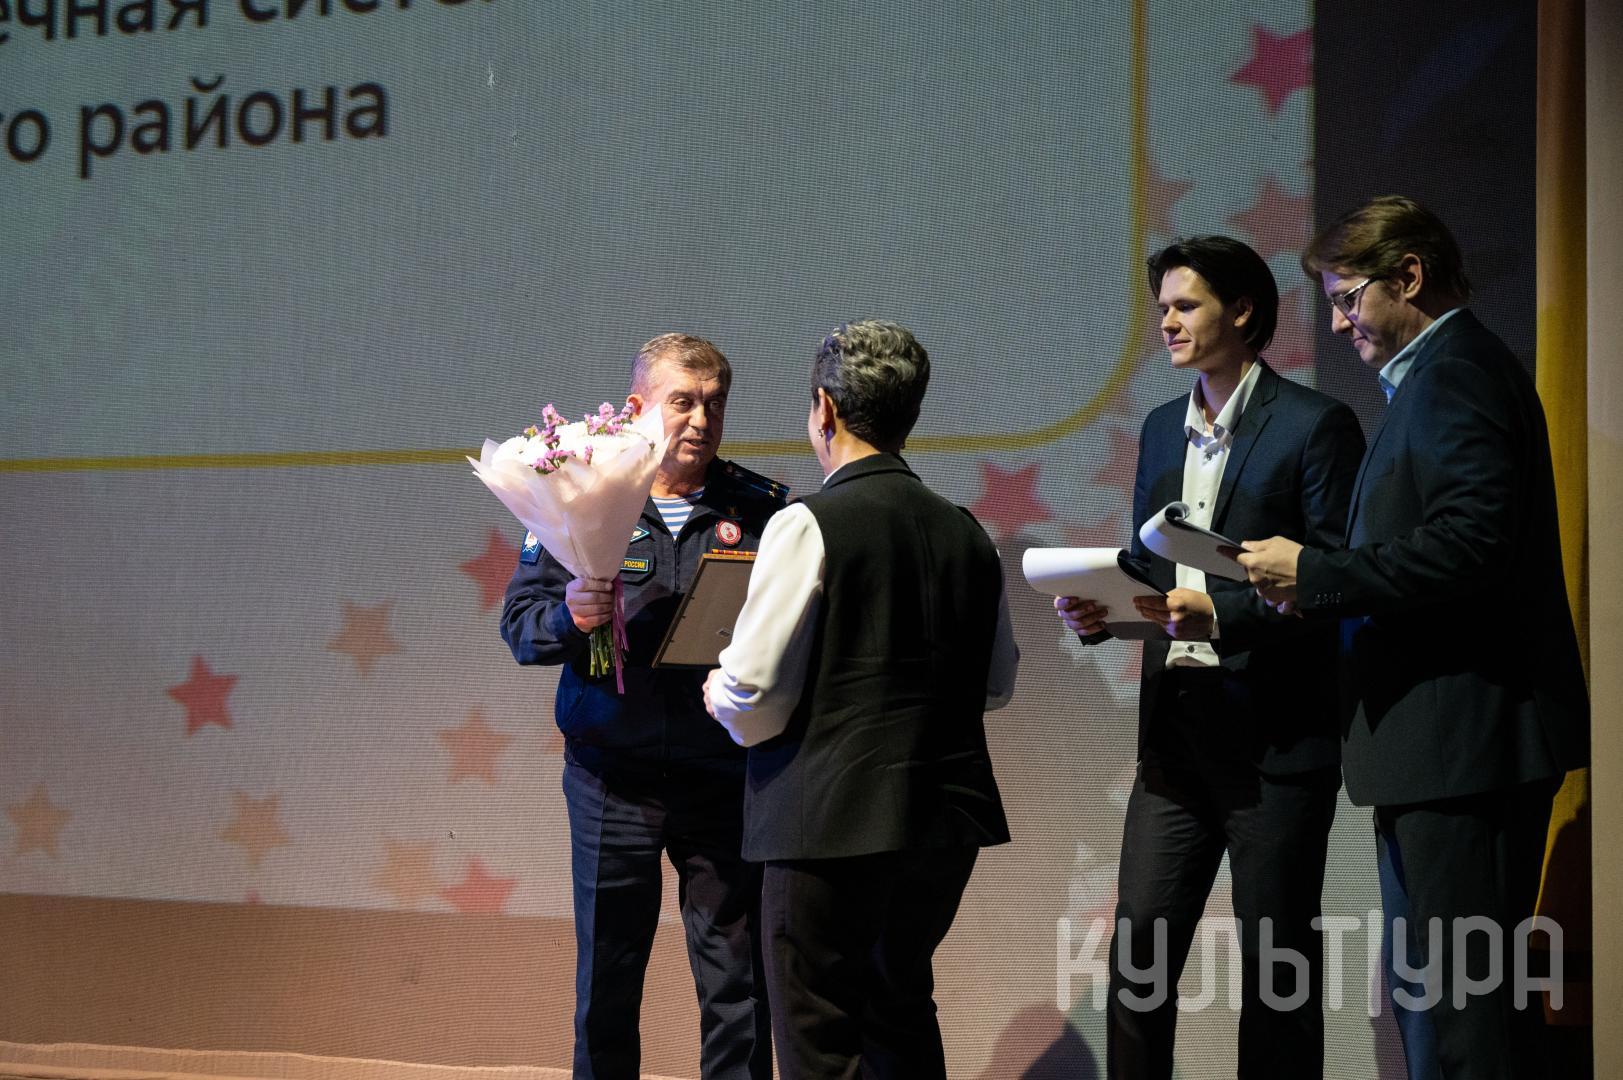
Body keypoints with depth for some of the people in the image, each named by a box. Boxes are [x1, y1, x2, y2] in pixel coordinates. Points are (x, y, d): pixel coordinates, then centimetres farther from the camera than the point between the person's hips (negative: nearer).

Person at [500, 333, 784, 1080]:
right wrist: (568, 615, -19)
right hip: (613, 780, 0)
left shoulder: (757, 508, 5)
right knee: (606, 980, 7)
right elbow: (519, 624, 2)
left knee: (737, 981, 2)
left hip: (722, 777, 0)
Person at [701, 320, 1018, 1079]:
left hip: (831, 817, -6)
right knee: (903, 1017, 21)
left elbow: (752, 701, -14)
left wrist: (719, 695, 7)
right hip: (946, 817, 7)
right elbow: (997, 685, 16)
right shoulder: (965, 534, 6)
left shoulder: (809, 525, -12)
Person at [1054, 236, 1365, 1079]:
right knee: (1137, 945, 1)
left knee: (1275, 964, 2)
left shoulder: (1315, 425, -6)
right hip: (1177, 731, 6)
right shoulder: (1162, 428, 16)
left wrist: (1222, 614, -22)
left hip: (1276, 739, -6)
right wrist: (1096, 612, 0)